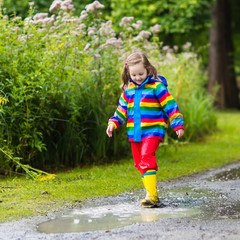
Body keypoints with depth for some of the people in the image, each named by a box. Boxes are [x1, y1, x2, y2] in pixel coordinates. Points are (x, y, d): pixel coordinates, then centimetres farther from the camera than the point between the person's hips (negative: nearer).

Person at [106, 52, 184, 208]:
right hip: (135, 133, 7)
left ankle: (152, 196, -24)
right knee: (140, 163, 7)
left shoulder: (156, 87, -5)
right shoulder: (128, 89, 12)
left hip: (153, 131, -7)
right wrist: (113, 123, 10)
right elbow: (122, 110, 21)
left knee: (146, 159, -21)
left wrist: (178, 124, -9)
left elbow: (170, 106, -4)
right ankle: (151, 194, 16)